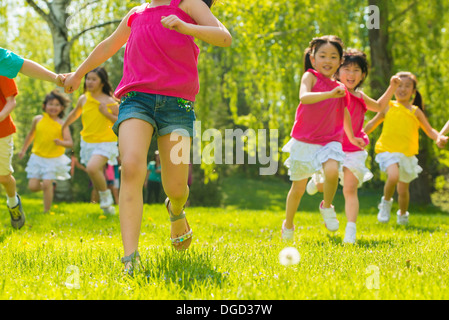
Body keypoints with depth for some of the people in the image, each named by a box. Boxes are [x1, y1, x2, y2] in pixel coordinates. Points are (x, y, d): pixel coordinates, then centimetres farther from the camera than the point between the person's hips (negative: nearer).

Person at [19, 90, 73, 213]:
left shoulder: (62, 124, -9)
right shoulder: (38, 120, 0)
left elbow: (70, 143, -13)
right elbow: (31, 135, 17)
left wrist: (60, 142, -33)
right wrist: (23, 150, 24)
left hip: (54, 158, -3)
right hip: (37, 157, 3)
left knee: (47, 183, -14)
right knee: (32, 186, -4)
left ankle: (46, 211, 2)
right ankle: (48, 187, 29)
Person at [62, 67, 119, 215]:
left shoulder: (109, 102, -9)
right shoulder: (83, 99, 5)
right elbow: (74, 114, 23)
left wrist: (107, 114, -19)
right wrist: (62, 128, 32)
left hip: (105, 143, -6)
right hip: (87, 142, 6)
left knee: (92, 168, -28)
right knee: (96, 176, 10)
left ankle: (106, 194, -7)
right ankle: (106, 204, 29)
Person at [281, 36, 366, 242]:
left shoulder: (340, 88, 6)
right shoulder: (310, 77, -7)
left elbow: (344, 113, 23)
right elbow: (303, 97, -28)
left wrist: (352, 137, 31)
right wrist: (330, 94, -40)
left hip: (330, 140, 2)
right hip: (304, 141, -2)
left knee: (332, 171, -29)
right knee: (298, 188, 8)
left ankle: (327, 206, 0)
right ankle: (288, 225, 33)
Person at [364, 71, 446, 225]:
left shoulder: (416, 111, 6)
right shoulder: (388, 107, 3)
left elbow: (429, 130, 11)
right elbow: (372, 124, 14)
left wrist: (438, 137, -10)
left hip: (407, 154, 3)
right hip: (388, 151, -2)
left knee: (403, 189, 8)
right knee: (393, 175, -31)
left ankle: (403, 214, 38)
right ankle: (386, 202, -3)